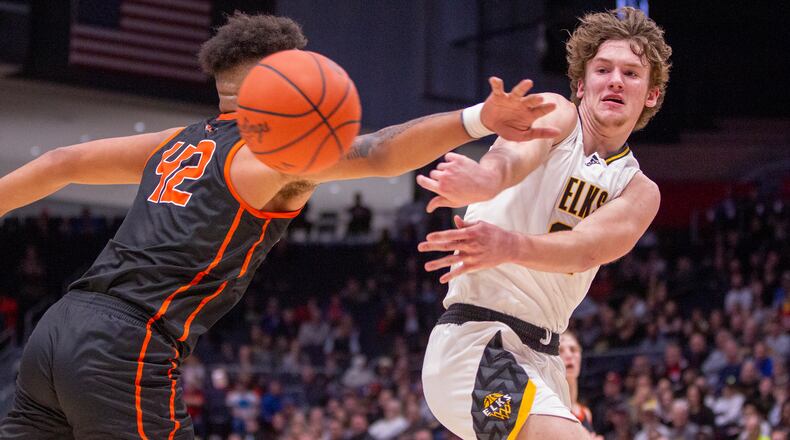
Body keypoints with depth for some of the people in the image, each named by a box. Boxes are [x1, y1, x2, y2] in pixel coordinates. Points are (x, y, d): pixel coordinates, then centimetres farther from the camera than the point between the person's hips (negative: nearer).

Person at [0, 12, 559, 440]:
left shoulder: (179, 142, 22)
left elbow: (63, 163, 25)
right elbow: (379, 152, -17)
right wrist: (477, 120, -29)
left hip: (59, 328, 8)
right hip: (128, 348, -8)